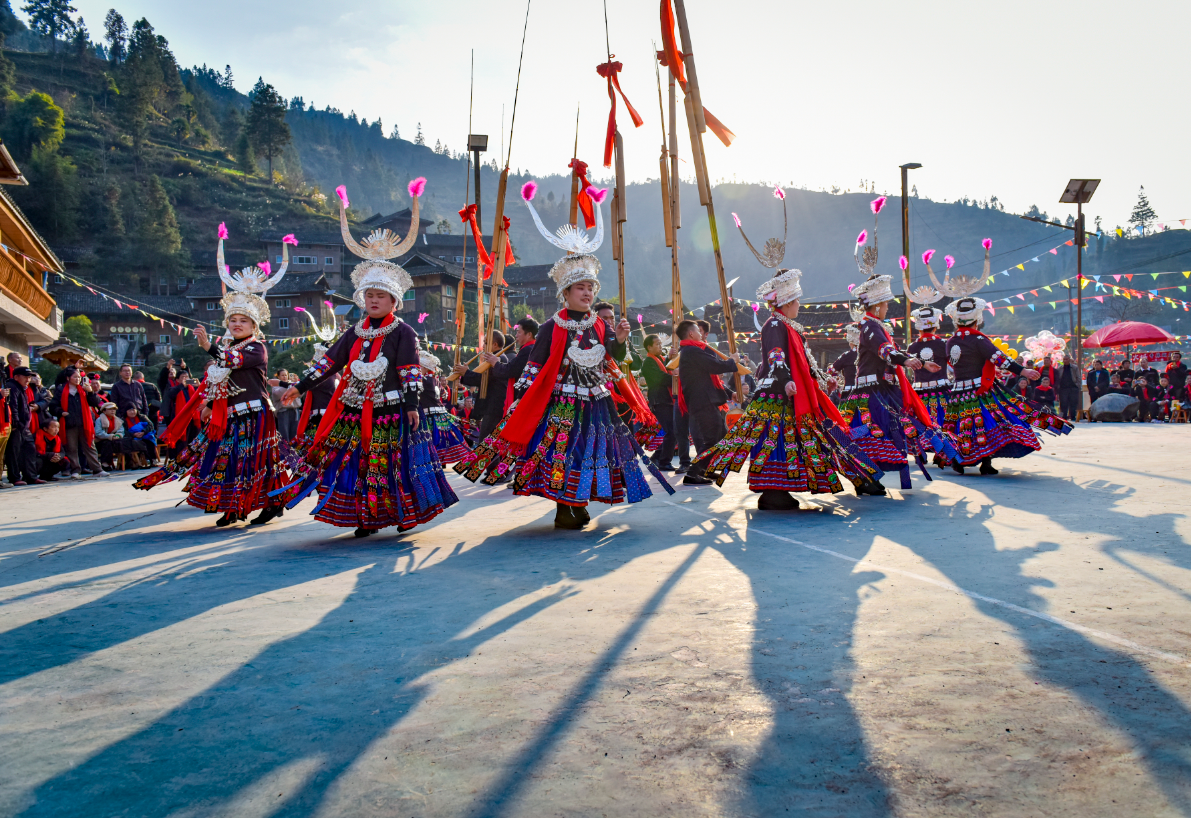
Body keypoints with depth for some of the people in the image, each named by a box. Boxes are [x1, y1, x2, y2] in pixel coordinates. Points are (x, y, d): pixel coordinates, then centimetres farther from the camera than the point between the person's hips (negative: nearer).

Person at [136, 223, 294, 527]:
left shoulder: (257, 348, -8)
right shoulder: (224, 345, 16)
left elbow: (235, 360, -28)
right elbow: (212, 379, 19)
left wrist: (208, 345, -40)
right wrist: (207, 404, 7)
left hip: (252, 413, -8)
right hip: (226, 415, 8)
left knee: (254, 460, -6)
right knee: (225, 458, 9)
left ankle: (272, 503, 4)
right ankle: (231, 509, 18)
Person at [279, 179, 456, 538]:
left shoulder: (403, 333, -4)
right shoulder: (355, 333, 12)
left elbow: (411, 371, -8)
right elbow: (330, 361, 14)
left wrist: (412, 404, -16)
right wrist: (301, 386, 12)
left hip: (389, 410, -5)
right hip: (354, 411, 6)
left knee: (391, 463, -1)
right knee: (354, 462, 5)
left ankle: (405, 513, 15)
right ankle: (366, 518, 15)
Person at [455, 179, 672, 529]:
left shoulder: (601, 326, 7)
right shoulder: (552, 327, -6)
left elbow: (612, 361, 0)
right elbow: (535, 365, -5)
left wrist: (620, 340, -17)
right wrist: (522, 393, -9)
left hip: (597, 402, 5)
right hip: (562, 403, -5)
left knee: (592, 451, 8)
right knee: (561, 452, -3)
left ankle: (579, 505, 21)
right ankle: (564, 509, 8)